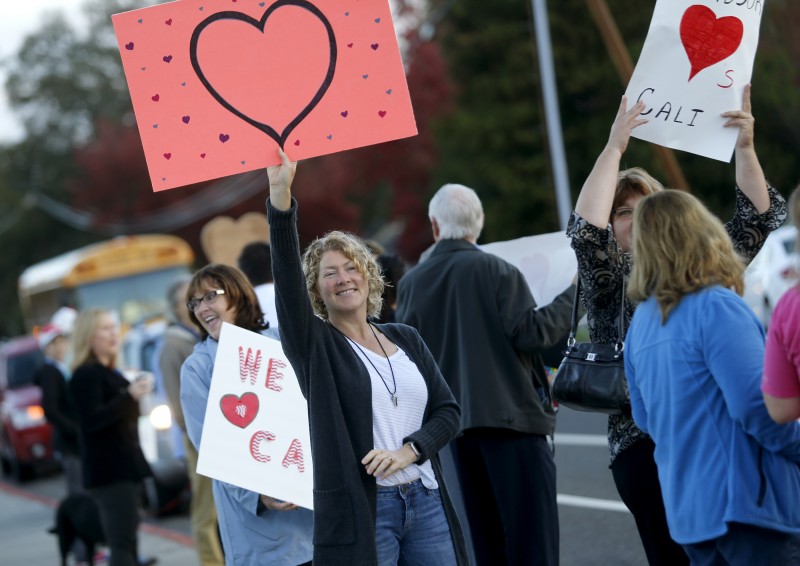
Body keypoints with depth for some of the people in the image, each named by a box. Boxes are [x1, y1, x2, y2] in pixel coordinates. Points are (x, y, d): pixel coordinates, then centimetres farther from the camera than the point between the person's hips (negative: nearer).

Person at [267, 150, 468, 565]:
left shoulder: (405, 339, 13)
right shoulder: (314, 344, 0)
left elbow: (447, 411, 10)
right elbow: (286, 272, -15)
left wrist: (408, 451, -9)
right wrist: (280, 194, -27)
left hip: (427, 502, 4)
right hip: (361, 510, -4)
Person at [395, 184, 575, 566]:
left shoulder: (411, 283, 5)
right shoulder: (497, 272, -8)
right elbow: (529, 332, -13)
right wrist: (574, 296, -2)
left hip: (454, 425, 5)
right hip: (510, 416, -5)